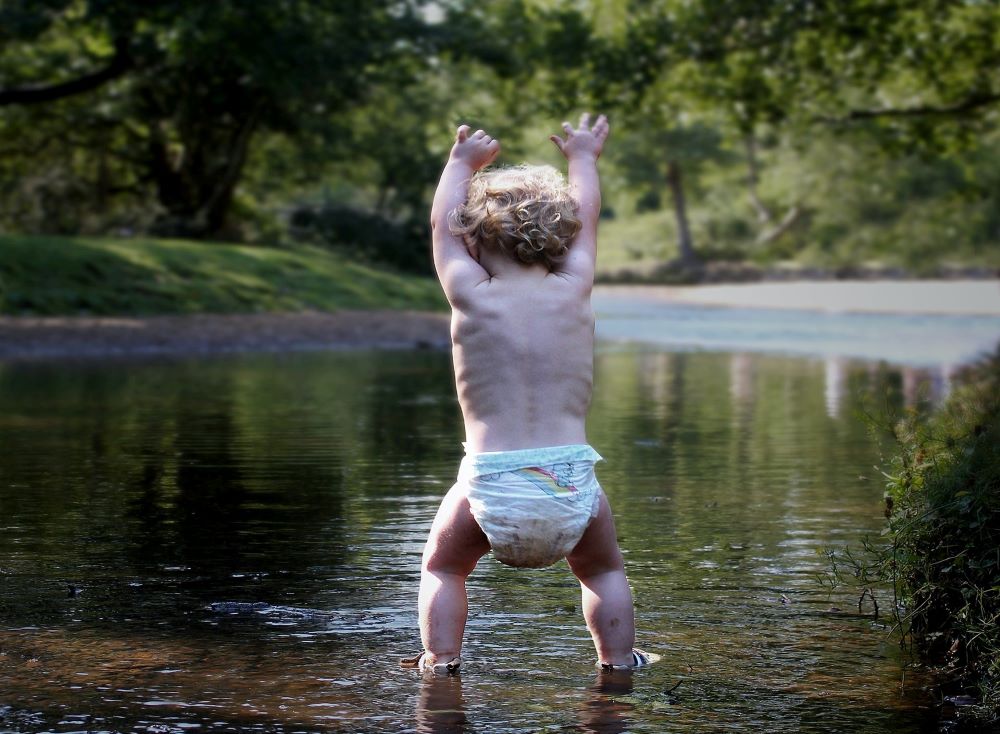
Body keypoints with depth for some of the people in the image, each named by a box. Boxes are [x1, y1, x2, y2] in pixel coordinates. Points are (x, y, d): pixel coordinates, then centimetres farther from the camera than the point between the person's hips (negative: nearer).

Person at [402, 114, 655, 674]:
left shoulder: (470, 297, 0)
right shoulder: (574, 292, 4)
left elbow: (443, 225, 18)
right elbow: (585, 220, 23)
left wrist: (462, 162, 34)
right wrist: (583, 158, 41)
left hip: (491, 486, -1)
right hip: (571, 480, 1)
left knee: (442, 567, 24)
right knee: (604, 570, 27)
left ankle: (440, 660, 16)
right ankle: (619, 661, 22)